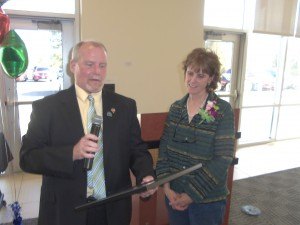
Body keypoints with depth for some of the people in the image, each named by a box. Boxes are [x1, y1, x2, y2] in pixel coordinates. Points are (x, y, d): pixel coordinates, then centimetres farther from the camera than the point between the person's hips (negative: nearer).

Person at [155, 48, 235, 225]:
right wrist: (166, 186, -8)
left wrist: (192, 194, -15)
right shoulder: (176, 108, 0)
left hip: (207, 199, -3)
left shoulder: (223, 111, -13)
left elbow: (223, 159, -16)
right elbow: (164, 148, 0)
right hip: (174, 194, 4)